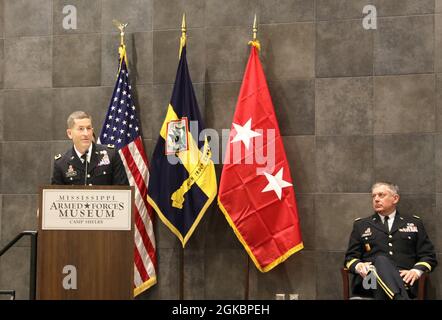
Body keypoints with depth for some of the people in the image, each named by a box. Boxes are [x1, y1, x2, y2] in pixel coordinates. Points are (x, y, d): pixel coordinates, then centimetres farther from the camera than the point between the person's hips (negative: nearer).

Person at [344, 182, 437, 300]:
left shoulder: (414, 223, 23)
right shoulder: (361, 224, 23)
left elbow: (429, 256, 16)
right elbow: (350, 257, 18)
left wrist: (416, 271, -7)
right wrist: (359, 266, -8)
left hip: (404, 279, -1)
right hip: (369, 278, 1)